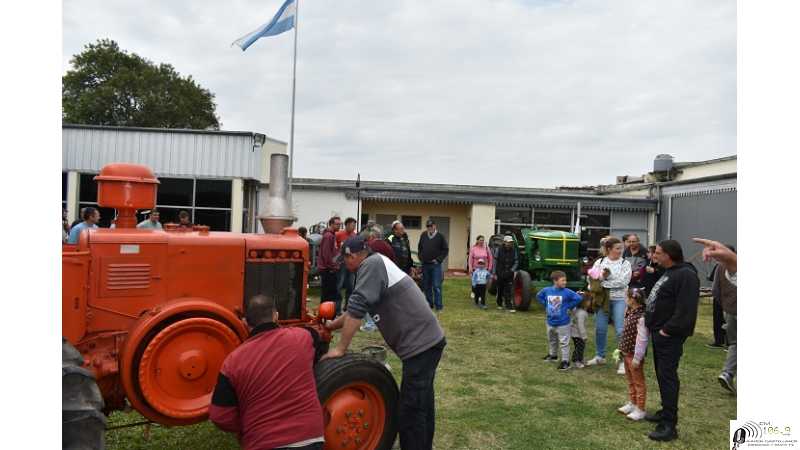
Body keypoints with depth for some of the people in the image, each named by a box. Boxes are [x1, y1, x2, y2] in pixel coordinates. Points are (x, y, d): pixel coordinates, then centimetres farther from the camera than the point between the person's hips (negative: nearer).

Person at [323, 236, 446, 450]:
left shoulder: (372, 264, -14)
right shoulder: (374, 266, 16)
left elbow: (357, 308, -19)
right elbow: (358, 308, 26)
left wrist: (340, 348, -12)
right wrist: (333, 325, 31)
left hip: (420, 343, -10)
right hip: (426, 340, 10)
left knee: (410, 411, -4)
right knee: (421, 404, 23)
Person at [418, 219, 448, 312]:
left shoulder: (440, 236, -3)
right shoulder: (423, 235, 7)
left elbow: (446, 250, 0)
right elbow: (419, 248, 19)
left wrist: (438, 259, -7)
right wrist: (421, 257, 7)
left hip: (436, 265, -4)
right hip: (425, 265, 4)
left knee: (436, 286, -6)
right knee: (426, 286, 10)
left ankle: (438, 305, 0)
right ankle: (429, 303, 20)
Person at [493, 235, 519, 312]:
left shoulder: (513, 250, -2)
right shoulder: (499, 249, -8)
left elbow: (516, 262, 5)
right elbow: (495, 262, -6)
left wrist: (512, 270, -12)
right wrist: (494, 273, -7)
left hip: (509, 274, 1)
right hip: (500, 274, -1)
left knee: (509, 291, -6)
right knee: (500, 289, 14)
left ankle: (509, 307, -5)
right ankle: (499, 304, 34)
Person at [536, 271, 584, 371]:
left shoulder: (567, 292, -16)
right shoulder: (546, 291, -6)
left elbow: (579, 298, -17)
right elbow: (539, 296, 13)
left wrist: (569, 306, -13)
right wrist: (546, 305, 3)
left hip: (563, 323, -5)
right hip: (550, 322, 5)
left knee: (564, 343, -1)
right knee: (551, 340, 24)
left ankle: (565, 361, 6)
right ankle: (552, 355, 44)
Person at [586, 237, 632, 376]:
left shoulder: (625, 264, 0)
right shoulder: (599, 262, 8)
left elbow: (623, 281, -12)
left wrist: (604, 283, -13)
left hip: (619, 299, -3)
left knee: (621, 330, -7)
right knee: (600, 328, 9)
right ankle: (600, 356, 27)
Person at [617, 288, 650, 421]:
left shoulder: (641, 317, -25)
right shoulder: (630, 313, 5)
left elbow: (642, 340, -24)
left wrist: (637, 358, -22)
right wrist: (621, 349, 18)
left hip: (634, 355, -9)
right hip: (627, 353, 9)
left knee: (638, 382, 4)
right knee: (630, 381, 21)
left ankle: (640, 409, 15)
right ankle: (632, 403, 36)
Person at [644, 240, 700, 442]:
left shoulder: (686, 275, -18)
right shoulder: (668, 272, 15)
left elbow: (686, 310, -25)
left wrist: (668, 330, -21)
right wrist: (652, 324, 17)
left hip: (669, 336, -10)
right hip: (658, 333, 10)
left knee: (667, 376, -7)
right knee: (662, 374, 18)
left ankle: (669, 425, -1)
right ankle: (666, 412, 31)